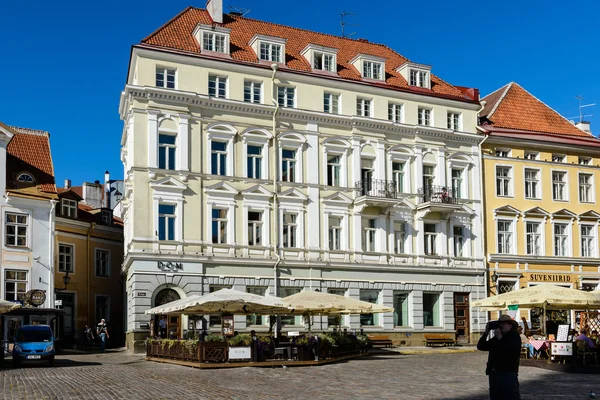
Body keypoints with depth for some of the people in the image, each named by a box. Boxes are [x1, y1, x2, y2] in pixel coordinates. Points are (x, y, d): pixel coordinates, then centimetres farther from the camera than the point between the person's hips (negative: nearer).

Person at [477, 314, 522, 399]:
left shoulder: (514, 336, -2)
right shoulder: (496, 338, 18)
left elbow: (513, 352, -19)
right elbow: (481, 346, 13)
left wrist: (500, 337, -15)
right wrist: (486, 332, 2)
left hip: (508, 374, -7)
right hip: (494, 374, 7)